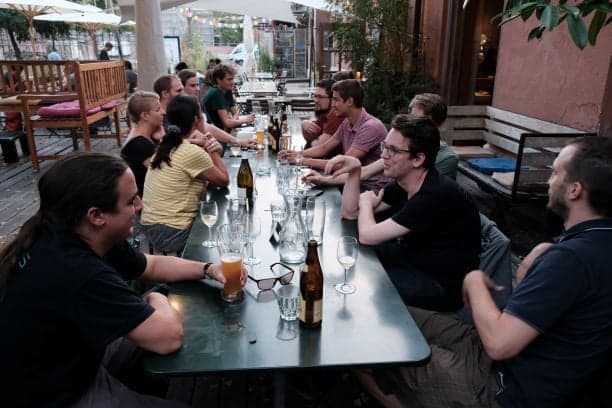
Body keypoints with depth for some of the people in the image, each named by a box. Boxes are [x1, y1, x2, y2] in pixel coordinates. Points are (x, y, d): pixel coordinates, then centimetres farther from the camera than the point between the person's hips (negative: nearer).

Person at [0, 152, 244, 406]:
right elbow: (169, 337, -31)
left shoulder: (68, 237, -7)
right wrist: (158, 300, -11)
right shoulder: (79, 273, -36)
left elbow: (153, 265, 7)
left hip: (74, 359, 8)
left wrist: (207, 269, -4)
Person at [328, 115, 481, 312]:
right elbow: (350, 212, 1)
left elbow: (367, 235, -28)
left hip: (444, 288, -8)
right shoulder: (402, 184, -3)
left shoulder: (437, 195, -30)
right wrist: (354, 172, -14)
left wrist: (366, 202, -9)